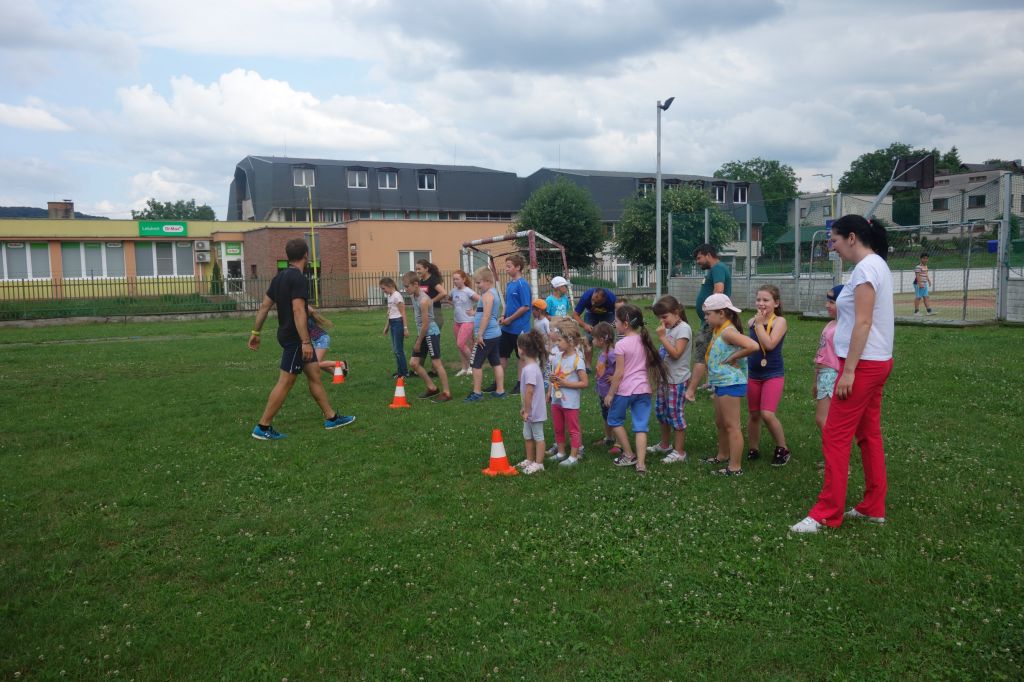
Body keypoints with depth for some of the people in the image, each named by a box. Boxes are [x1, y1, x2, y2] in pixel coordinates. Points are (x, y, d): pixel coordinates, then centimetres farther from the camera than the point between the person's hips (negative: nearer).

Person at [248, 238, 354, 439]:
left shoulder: (279, 277, 11)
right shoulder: (299, 278, -17)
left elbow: (264, 306, 13)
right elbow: (298, 311, -24)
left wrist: (255, 332, 18)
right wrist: (306, 342, -26)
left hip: (286, 334, 10)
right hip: (295, 338, -10)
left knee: (314, 374, 14)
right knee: (285, 382, -4)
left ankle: (331, 417, 21)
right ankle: (263, 427, 2)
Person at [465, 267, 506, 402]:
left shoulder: (487, 295, -15)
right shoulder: (494, 293, 16)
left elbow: (486, 316, -22)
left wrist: (479, 334, -22)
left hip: (486, 336, -10)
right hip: (495, 334, 10)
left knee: (475, 363, -2)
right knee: (496, 362, 11)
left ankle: (477, 392, 3)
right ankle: (500, 390, 15)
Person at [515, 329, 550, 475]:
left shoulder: (530, 369, -25)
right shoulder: (532, 365, 7)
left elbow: (529, 391, -26)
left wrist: (526, 410, -20)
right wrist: (524, 407, 18)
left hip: (534, 411, -10)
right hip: (531, 410, 10)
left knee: (538, 436, 3)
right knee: (527, 435, 20)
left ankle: (538, 463, 14)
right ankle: (529, 460, 32)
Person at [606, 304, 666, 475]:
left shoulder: (621, 345, -14)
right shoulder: (644, 341, 6)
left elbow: (619, 373, -14)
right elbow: (648, 365, 14)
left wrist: (610, 393, -6)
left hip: (625, 390, -6)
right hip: (643, 389, 6)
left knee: (614, 420, 16)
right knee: (641, 426, 6)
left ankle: (629, 455, 20)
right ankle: (640, 463, 0)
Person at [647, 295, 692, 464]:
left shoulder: (683, 328, -15)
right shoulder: (669, 328, 11)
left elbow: (676, 353, -22)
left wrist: (662, 337, -21)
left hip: (677, 380, -9)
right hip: (664, 377, 9)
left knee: (676, 414, -3)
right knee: (661, 411, 17)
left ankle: (679, 451, 7)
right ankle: (665, 444, 34)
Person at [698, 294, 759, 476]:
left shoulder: (728, 331, -19)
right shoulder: (718, 330, 10)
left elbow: (753, 346, -31)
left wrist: (732, 358, -21)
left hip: (730, 383, -10)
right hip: (721, 383, 10)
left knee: (731, 426, -3)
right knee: (720, 423, 23)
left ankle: (735, 467, 4)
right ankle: (723, 456, 40)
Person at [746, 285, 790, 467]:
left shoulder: (779, 321, -11)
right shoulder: (751, 322, 4)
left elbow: (769, 344, -25)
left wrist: (759, 323, -19)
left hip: (773, 375, -5)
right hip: (753, 375, 5)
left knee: (768, 414, -15)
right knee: (753, 415, 13)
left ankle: (782, 449, 5)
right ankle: (753, 450, 29)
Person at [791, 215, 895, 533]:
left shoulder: (865, 268, -16)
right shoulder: (877, 265, 15)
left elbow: (863, 323, -21)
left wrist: (848, 370, -21)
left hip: (863, 364, -10)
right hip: (876, 362, 10)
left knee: (835, 436, -6)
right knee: (868, 434, 14)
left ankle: (827, 513, 1)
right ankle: (874, 507, 23)